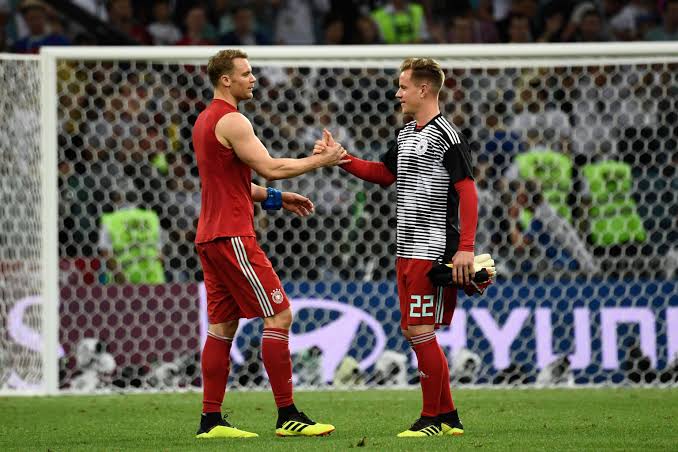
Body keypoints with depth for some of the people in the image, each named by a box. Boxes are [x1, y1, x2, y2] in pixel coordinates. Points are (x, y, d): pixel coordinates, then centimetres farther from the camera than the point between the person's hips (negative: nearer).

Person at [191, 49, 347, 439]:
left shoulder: (206, 120, 18)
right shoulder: (231, 121, -13)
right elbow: (271, 168, -18)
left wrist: (276, 198, 21)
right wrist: (323, 160, -8)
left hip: (211, 237, 10)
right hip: (233, 236, -10)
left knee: (223, 326, 9)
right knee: (279, 316, -8)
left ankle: (212, 420, 8)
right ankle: (288, 415, -10)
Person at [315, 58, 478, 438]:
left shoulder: (447, 137, -12)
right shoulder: (406, 135, 15)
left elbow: (468, 193, -16)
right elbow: (384, 174, 28)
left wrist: (466, 248, -22)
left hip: (433, 250, -9)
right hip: (409, 250, 9)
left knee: (421, 331, -9)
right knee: (412, 331, 10)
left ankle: (433, 419, -1)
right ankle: (448, 417, 17)